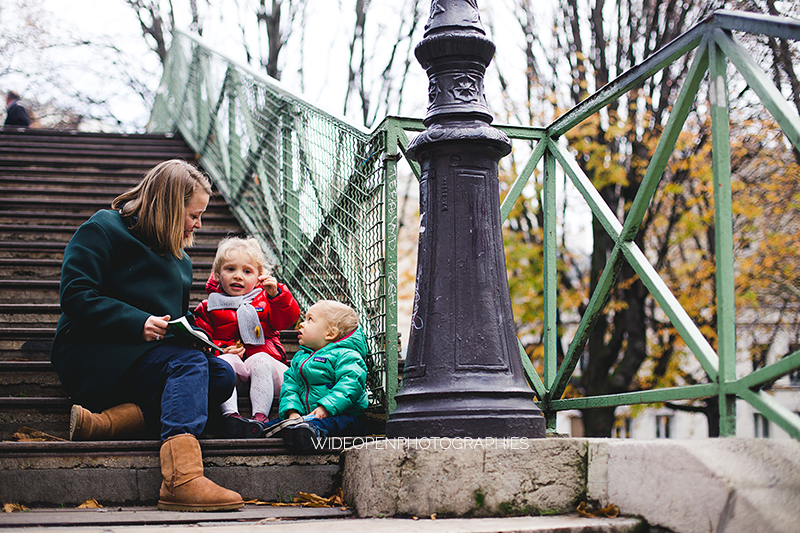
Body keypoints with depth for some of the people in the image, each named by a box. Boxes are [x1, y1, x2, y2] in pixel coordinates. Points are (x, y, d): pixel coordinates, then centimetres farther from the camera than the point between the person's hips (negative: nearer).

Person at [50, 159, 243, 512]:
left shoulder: (180, 258, 22)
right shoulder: (102, 230, -2)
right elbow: (75, 297, -12)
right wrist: (138, 323, -22)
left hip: (146, 357, 8)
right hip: (88, 352, -8)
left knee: (222, 376, -20)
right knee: (190, 364, -32)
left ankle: (105, 421, -34)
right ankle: (182, 480, -50)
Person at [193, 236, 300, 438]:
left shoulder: (265, 300, 18)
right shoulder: (210, 307, 16)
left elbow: (288, 319, 2)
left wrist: (276, 293, -13)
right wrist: (221, 350, -10)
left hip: (265, 359, 0)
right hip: (233, 363, 0)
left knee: (261, 360, -33)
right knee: (224, 362, -32)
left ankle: (260, 415, -43)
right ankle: (229, 414, -48)